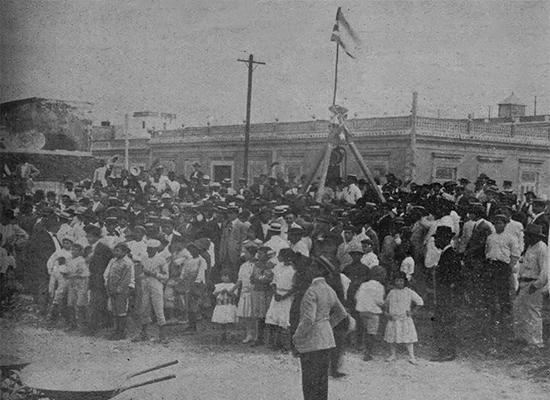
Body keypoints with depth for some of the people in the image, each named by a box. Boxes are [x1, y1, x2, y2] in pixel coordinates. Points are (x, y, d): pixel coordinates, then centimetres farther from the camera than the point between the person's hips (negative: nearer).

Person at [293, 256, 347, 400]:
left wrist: (297, 336, -12)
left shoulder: (312, 291, -19)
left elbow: (308, 319, -26)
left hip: (311, 342, -8)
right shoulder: (330, 291, 7)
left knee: (310, 384, -1)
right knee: (322, 381, 15)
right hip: (326, 340, 8)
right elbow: (342, 313, 19)